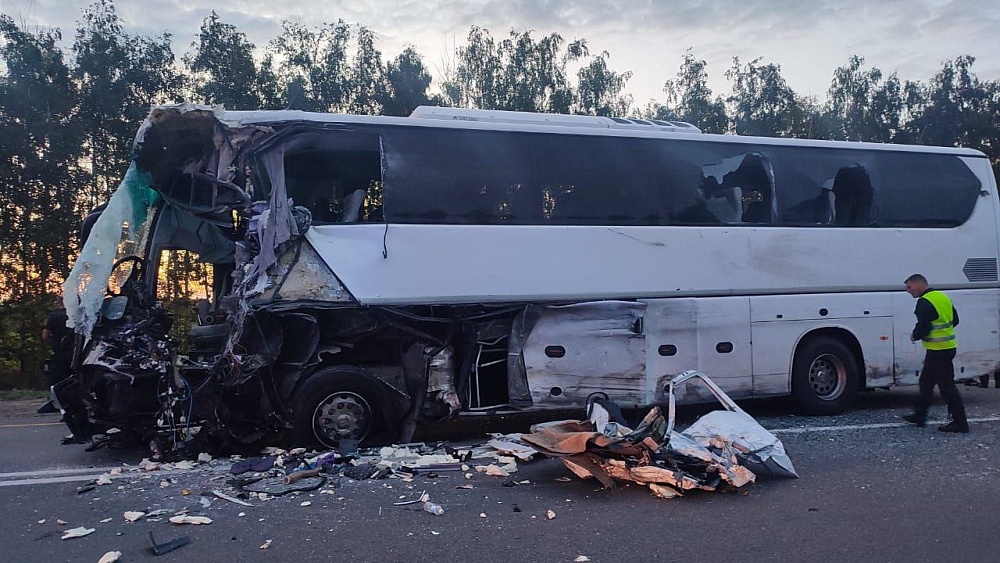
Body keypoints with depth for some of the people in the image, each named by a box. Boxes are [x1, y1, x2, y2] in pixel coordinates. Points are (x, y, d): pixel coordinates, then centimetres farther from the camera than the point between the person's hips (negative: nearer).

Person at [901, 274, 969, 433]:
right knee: (926, 382, 18)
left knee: (947, 385, -5)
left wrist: (914, 336, -4)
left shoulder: (924, 302, -18)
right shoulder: (943, 297, 12)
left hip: (937, 350, -10)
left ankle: (960, 422, -1)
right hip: (949, 346, 10)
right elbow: (954, 320, 20)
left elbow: (922, 328, -23)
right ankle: (919, 415, 26)